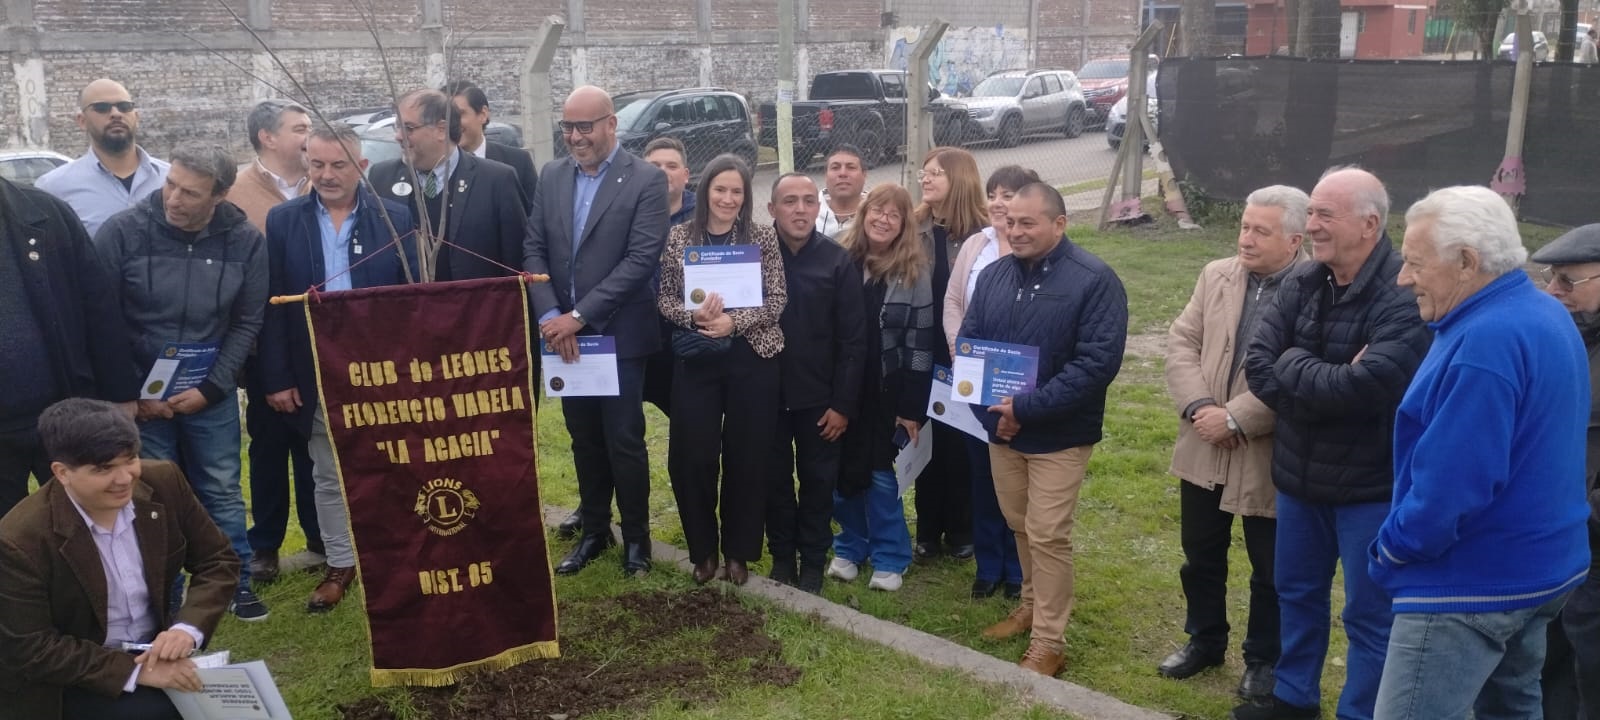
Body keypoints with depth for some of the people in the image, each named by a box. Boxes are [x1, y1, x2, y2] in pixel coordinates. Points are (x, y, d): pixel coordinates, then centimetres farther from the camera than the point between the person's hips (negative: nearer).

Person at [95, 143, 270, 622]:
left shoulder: (245, 241, -8)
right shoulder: (123, 231, -12)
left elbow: (247, 322, -2)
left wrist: (210, 388, -9)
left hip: (211, 394, 1)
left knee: (222, 492, 11)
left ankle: (236, 583, 26)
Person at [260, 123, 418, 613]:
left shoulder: (394, 218, -2)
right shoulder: (284, 221, 1)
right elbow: (272, 306, 0)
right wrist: (277, 378, -5)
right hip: (318, 376, 1)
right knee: (328, 477, 12)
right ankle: (340, 564, 26)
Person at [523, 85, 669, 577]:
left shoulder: (646, 180, -9)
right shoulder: (551, 176, 7)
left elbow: (641, 259, -17)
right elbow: (534, 250, 5)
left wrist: (580, 316, -19)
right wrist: (550, 315, -10)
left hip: (619, 334, -4)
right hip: (564, 333, 5)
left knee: (624, 442, 3)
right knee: (584, 441, 14)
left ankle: (636, 537, 21)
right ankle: (593, 531, 29)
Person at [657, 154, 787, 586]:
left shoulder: (763, 239, 0)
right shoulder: (679, 238, 3)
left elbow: (777, 300, -3)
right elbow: (664, 298, 4)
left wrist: (734, 320, -18)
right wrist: (693, 315, -16)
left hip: (751, 359, 0)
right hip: (695, 360, 1)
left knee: (746, 456, 5)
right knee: (693, 457, 1)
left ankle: (738, 550, 22)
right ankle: (703, 549, 21)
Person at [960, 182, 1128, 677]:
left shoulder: (1094, 280, -14)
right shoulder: (994, 275, 4)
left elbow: (1099, 361, -21)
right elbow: (967, 342, 7)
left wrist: (1028, 408, -24)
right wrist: (985, 404, -10)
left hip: (1059, 433, -5)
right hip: (1000, 427, 6)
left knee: (1048, 537, -1)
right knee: (1020, 526, 18)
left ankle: (1049, 642, 12)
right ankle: (1033, 605, 39)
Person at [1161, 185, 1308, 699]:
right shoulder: (1216, 275, 4)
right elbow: (1182, 342, 2)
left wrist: (1235, 418, -21)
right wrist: (1198, 405, -12)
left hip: (1269, 456, -5)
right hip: (1203, 447, 5)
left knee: (1270, 570, 13)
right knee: (1200, 555, 20)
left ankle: (1264, 659, 32)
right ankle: (1204, 640, 40)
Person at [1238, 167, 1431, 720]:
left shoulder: (1403, 297, -22)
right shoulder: (1302, 283, 0)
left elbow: (1363, 388, -31)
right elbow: (1257, 365, -6)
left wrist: (1292, 365, -16)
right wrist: (1325, 383, -20)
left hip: (1372, 484, -7)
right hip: (1301, 474, 7)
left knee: (1369, 614, 8)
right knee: (1296, 591, 22)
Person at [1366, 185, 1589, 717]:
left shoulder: (1485, 341, -25)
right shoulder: (1546, 314, 9)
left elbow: (1453, 483, -27)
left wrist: (1390, 549, -13)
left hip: (1473, 583, -10)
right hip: (1539, 566, 11)